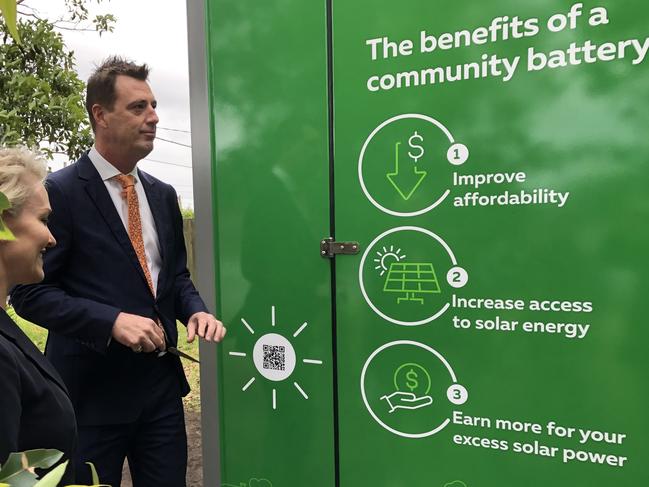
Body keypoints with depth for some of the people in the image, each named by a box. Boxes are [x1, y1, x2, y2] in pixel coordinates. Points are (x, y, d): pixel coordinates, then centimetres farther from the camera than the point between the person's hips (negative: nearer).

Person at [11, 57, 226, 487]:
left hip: (161, 384, 6)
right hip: (92, 388, -5)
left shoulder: (162, 194, 9)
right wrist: (112, 321, -22)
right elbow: (30, 292, -11)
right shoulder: (60, 192, -10)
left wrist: (196, 310, -6)